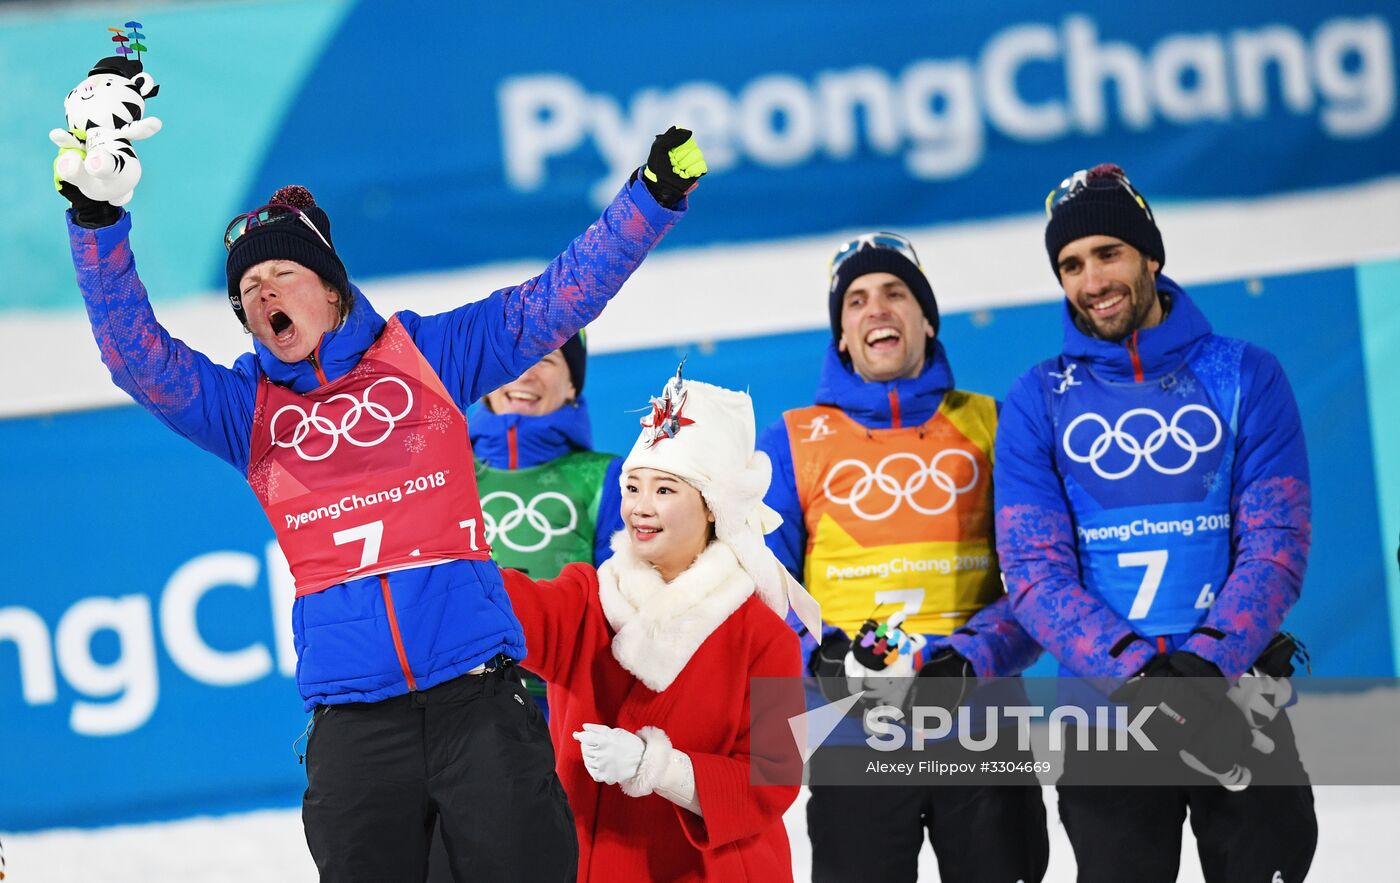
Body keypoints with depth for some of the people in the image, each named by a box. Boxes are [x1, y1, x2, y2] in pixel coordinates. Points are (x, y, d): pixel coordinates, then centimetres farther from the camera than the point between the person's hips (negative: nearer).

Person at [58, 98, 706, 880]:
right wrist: (98, 222, -11)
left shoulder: (428, 353, 11)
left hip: (474, 686, -2)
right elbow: (135, 353, 1)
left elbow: (559, 297, 11)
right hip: (354, 711, 2)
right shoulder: (245, 407, 13)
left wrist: (653, 198, 2)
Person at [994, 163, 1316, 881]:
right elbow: (1035, 571, -6)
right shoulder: (1039, 401, 2)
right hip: (1106, 697, 0)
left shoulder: (1245, 377, 1)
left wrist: (1206, 666, -22)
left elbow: (1275, 545, -6)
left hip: (1236, 686, 0)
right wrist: (1142, 677, -20)